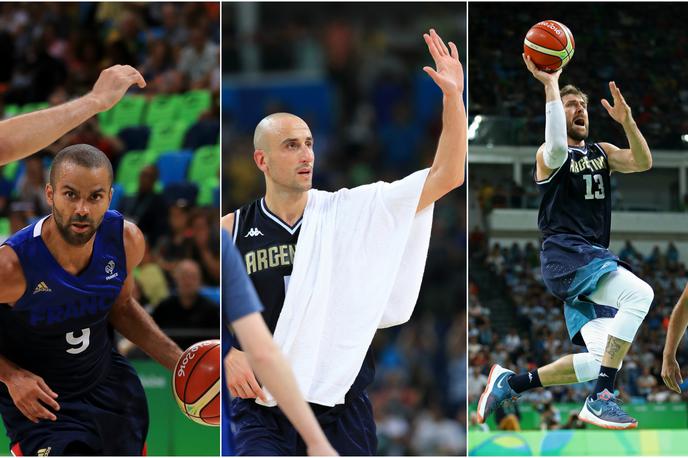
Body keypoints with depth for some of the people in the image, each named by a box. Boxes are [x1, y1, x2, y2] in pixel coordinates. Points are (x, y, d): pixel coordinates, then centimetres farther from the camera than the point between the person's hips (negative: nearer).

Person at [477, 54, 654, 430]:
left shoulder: (601, 153, 22)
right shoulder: (548, 155, 1)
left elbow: (643, 162, 6)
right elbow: (557, 148, -25)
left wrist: (626, 121, -8)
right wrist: (551, 85, -21)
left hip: (594, 258, 8)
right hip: (565, 254, -8)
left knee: (601, 361, -1)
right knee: (639, 293, -32)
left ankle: (511, 382, 14)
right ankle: (600, 399, -33)